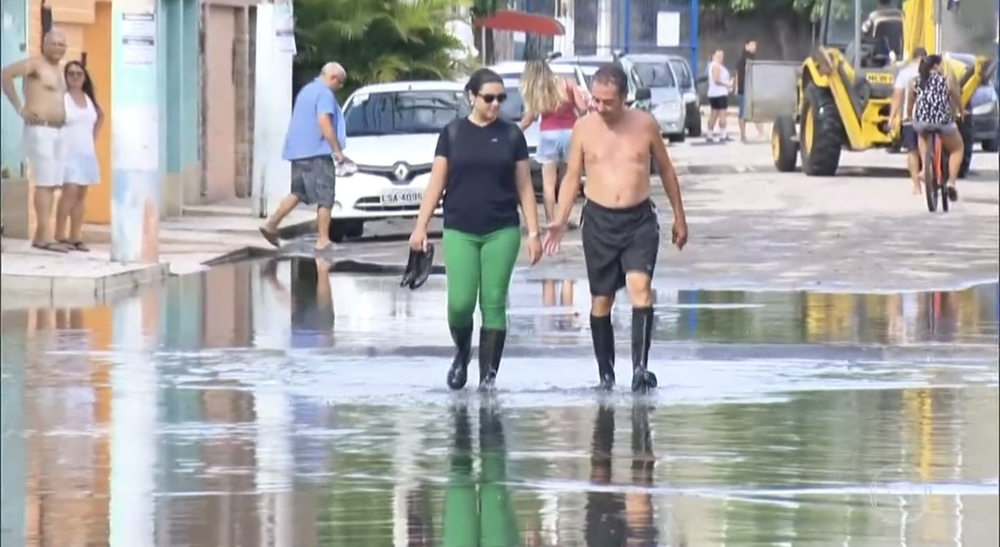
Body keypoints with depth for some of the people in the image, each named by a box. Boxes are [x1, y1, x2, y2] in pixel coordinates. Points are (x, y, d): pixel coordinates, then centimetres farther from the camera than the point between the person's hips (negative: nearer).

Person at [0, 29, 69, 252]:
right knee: (44, 182, -13)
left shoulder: (58, 69, 18)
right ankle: (45, 235, -16)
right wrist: (20, 107, -17)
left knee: (52, 184, 6)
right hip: (39, 130, -9)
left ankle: (39, 235, 9)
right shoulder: (35, 64, -8)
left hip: (57, 131, 9)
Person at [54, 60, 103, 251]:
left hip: (87, 152, 7)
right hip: (68, 151, -7)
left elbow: (101, 116, 30)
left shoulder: (89, 98, 13)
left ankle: (76, 238, 7)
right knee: (70, 191, -17)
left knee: (81, 195, 5)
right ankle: (60, 237, -15)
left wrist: (94, 136, 18)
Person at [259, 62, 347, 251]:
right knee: (325, 198, -3)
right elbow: (324, 123, -21)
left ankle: (271, 225, 9)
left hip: (297, 151, 9)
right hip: (317, 152, -9)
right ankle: (323, 240, -4)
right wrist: (337, 150, -17)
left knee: (298, 193, 17)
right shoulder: (325, 94, -11)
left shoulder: (306, 90, 19)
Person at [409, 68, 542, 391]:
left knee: (494, 304, -2)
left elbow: (524, 187, 7)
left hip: (501, 231, 0)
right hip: (459, 231, 0)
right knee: (460, 302, -8)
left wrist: (533, 233, 2)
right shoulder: (452, 134, 4)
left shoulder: (511, 136, 5)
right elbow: (436, 183, 5)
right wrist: (421, 226, -3)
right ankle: (462, 353, 21)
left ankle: (488, 375, 4)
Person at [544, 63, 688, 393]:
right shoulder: (584, 128, 0)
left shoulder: (645, 125, -1)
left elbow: (665, 171, 11)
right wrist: (559, 220, -3)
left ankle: (640, 368, -24)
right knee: (601, 300, 5)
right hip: (599, 220, 1)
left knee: (640, 285, -21)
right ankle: (606, 375, 16)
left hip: (639, 220, -1)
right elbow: (572, 177, 8)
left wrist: (679, 218, 15)